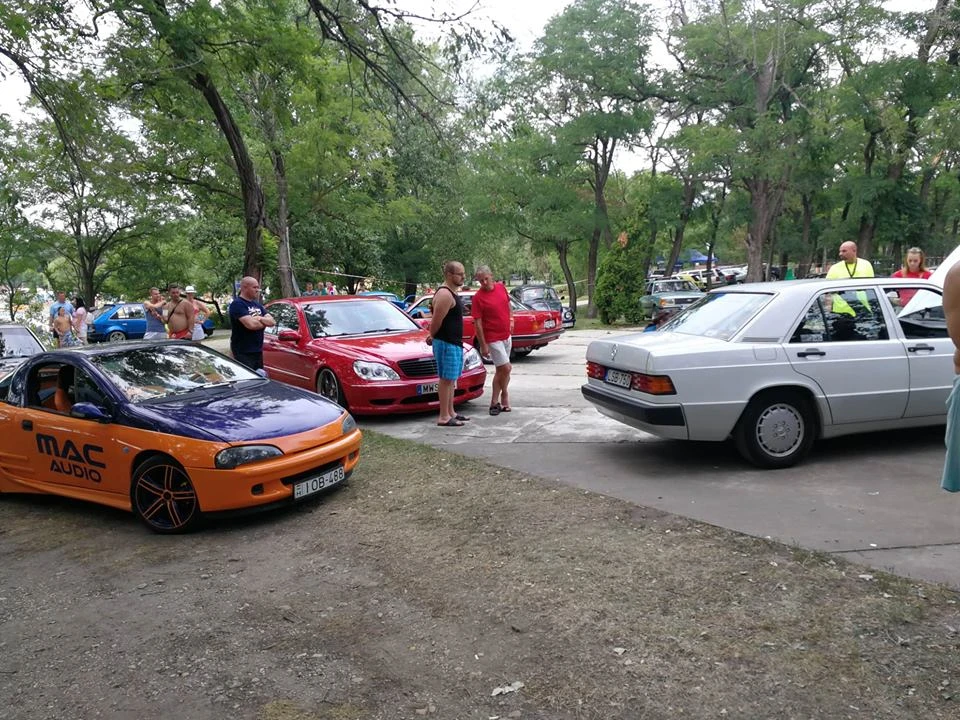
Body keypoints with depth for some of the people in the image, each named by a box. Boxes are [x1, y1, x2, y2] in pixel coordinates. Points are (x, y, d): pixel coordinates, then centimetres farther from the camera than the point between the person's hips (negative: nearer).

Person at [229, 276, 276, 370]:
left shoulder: (257, 304, 15)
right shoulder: (237, 304, -11)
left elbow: (272, 322, 6)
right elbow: (251, 324, -24)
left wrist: (259, 318, -14)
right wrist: (265, 322, -4)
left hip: (258, 351, 8)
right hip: (243, 353, -8)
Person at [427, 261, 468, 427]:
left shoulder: (452, 293, 16)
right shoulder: (444, 295, -18)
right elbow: (436, 320, -18)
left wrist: (433, 336, 16)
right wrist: (433, 337, -3)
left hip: (455, 343, 10)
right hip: (446, 343, -10)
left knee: (451, 379, 15)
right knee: (446, 379, -7)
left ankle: (451, 412, 25)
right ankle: (444, 417, -3)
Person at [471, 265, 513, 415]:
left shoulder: (501, 287, 3)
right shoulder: (478, 297, -15)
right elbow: (477, 323, -14)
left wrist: (511, 320, 7)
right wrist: (483, 345, -15)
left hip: (506, 336, 7)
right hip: (493, 338, -7)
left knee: (501, 370, 12)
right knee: (506, 368, -8)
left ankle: (495, 401, 22)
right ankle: (504, 395, 14)